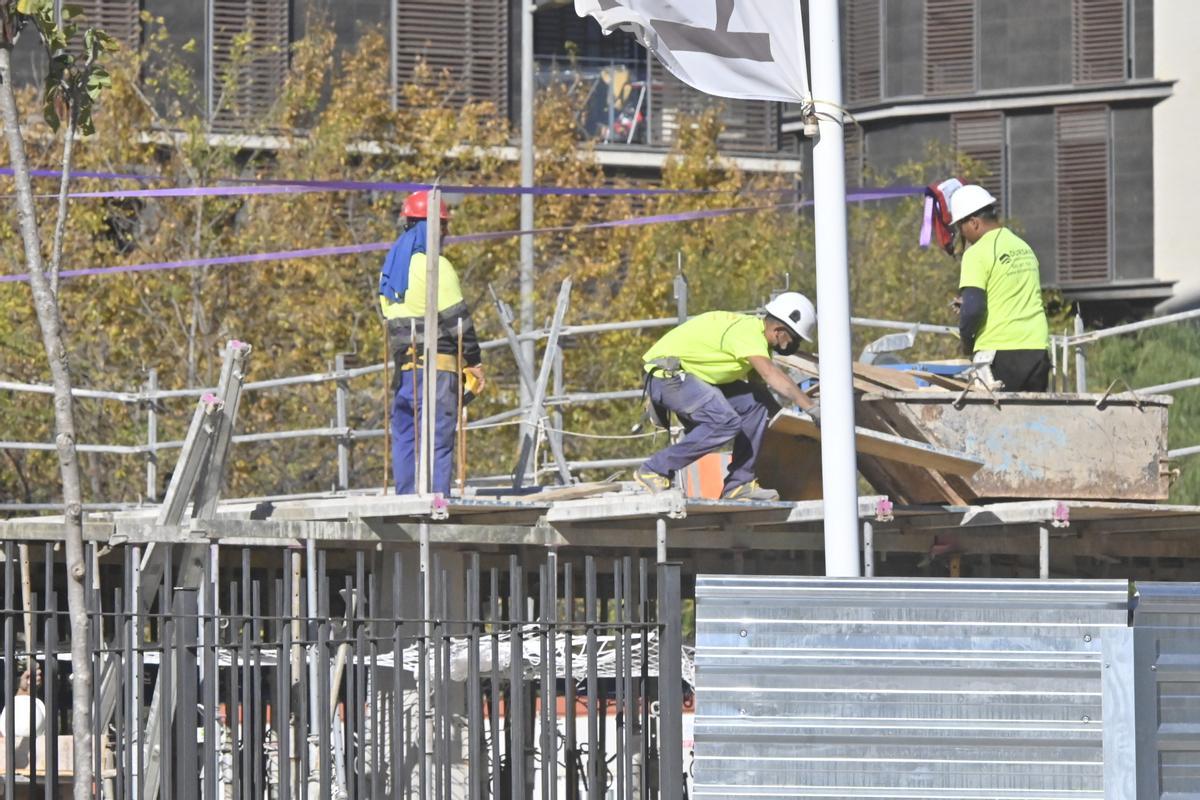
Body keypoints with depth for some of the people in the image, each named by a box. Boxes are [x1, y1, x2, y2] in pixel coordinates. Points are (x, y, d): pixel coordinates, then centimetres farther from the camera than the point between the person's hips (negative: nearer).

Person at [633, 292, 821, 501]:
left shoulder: (756, 332, 9)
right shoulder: (747, 332, -23)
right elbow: (771, 374, -37)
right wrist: (811, 408, -40)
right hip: (666, 375, -10)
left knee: (758, 403, 1)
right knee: (725, 422, -27)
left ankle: (738, 485, 2)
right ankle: (654, 471, -15)